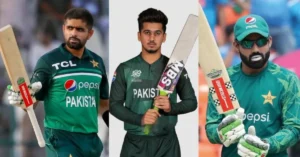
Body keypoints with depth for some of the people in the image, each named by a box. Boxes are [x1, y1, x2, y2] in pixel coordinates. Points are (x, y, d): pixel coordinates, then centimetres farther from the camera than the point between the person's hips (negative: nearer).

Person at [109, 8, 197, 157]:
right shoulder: (125, 69, 3)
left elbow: (191, 102, 8)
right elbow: (114, 104, 1)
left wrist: (171, 107, -14)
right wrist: (140, 119, -16)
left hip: (166, 142, 0)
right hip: (135, 142, 0)